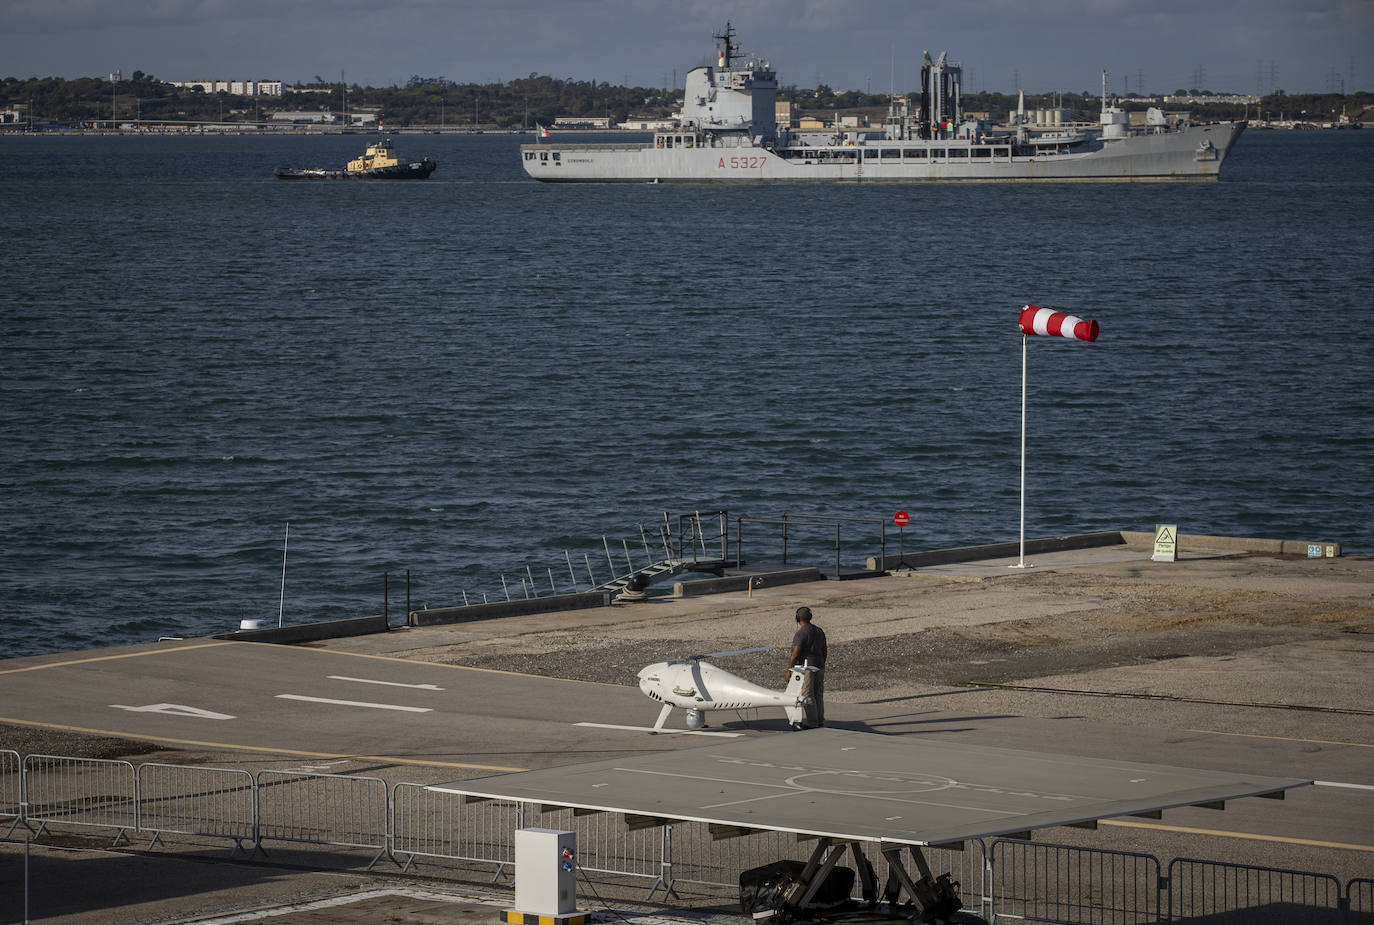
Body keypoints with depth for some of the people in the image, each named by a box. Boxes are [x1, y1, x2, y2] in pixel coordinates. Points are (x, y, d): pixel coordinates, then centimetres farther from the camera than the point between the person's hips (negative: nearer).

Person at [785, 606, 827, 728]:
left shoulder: (801, 633, -15)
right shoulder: (819, 631, 8)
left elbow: (795, 654, -18)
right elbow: (824, 651, 13)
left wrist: (789, 670, -12)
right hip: (818, 666, 8)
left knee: (808, 696, -3)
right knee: (818, 695, 13)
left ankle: (812, 723, -2)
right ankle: (820, 721, 17)